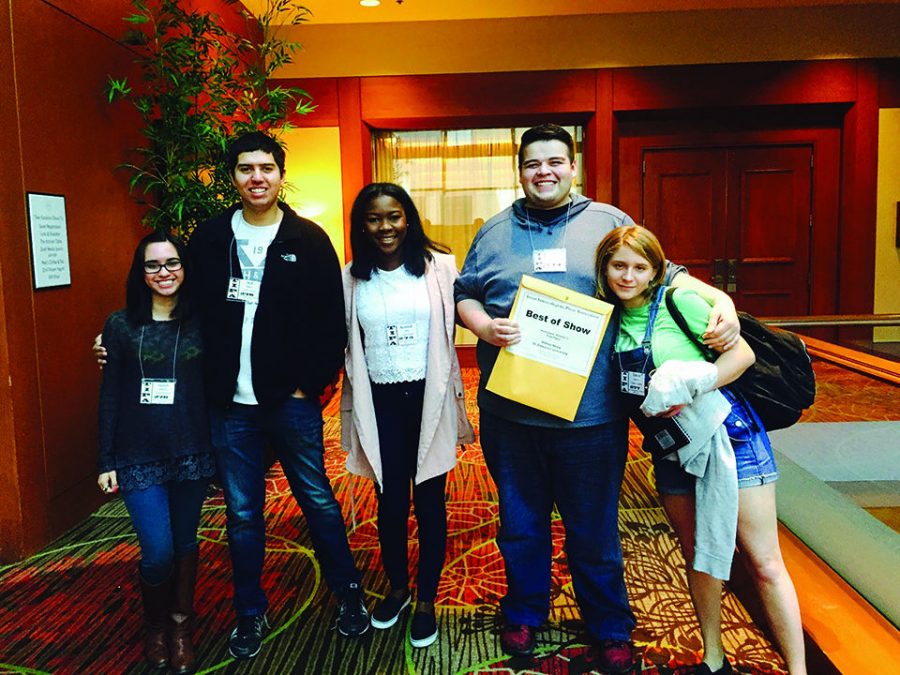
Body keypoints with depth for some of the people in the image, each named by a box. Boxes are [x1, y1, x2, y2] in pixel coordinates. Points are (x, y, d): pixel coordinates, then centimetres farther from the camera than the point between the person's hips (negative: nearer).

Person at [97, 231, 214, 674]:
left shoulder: (199, 323, 0)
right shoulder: (121, 325, -2)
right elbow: (109, 396, 0)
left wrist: (219, 446, -3)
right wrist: (106, 462, 0)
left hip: (191, 453, 1)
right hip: (139, 457, -1)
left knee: (185, 543, 12)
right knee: (158, 551, -5)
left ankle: (180, 627, 33)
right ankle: (154, 626, 25)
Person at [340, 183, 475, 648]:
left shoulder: (439, 266, -4)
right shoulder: (352, 278, 2)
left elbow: (452, 329, -1)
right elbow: (349, 347, 8)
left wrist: (452, 399, -2)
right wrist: (354, 411, 10)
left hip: (427, 398, -2)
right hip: (379, 402, 2)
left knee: (429, 502, 8)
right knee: (389, 502, 14)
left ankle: (426, 600, 27)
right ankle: (397, 588, 37)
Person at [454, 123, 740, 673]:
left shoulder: (609, 222, 5)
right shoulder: (496, 232, 10)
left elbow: (666, 275, 4)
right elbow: (464, 296, 11)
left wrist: (720, 300, -12)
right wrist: (485, 326, -10)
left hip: (591, 413, -1)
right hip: (510, 412, 2)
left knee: (594, 529, 11)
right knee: (521, 524, 16)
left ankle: (610, 629, 33)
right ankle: (524, 613, 39)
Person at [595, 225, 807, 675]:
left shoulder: (679, 300, -13)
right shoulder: (614, 318, 2)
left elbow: (742, 353, -14)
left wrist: (691, 383, -23)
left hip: (724, 434, -6)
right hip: (672, 451, 6)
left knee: (763, 563, 0)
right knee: (697, 557, 17)